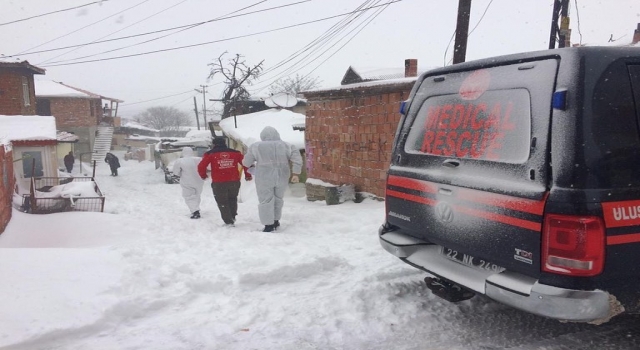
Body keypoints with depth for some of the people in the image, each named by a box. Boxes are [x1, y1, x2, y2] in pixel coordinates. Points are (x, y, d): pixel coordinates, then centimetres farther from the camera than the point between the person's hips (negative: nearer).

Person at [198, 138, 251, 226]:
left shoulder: (210, 154, 1)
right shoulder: (235, 153, 9)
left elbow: (201, 166, -5)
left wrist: (203, 175, 14)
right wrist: (247, 175, 19)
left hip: (219, 183, -3)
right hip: (234, 181, 3)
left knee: (222, 202, 11)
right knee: (232, 199, 24)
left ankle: (228, 221, 9)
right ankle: (232, 217, 22)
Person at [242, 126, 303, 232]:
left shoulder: (256, 147, -4)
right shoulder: (286, 146, 2)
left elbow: (246, 162, 3)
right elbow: (297, 159, -5)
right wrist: (296, 174, -4)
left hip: (264, 179, -3)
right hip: (281, 178, 3)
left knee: (266, 201, 5)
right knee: (278, 199, 19)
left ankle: (269, 225, 2)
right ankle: (276, 221, 28)